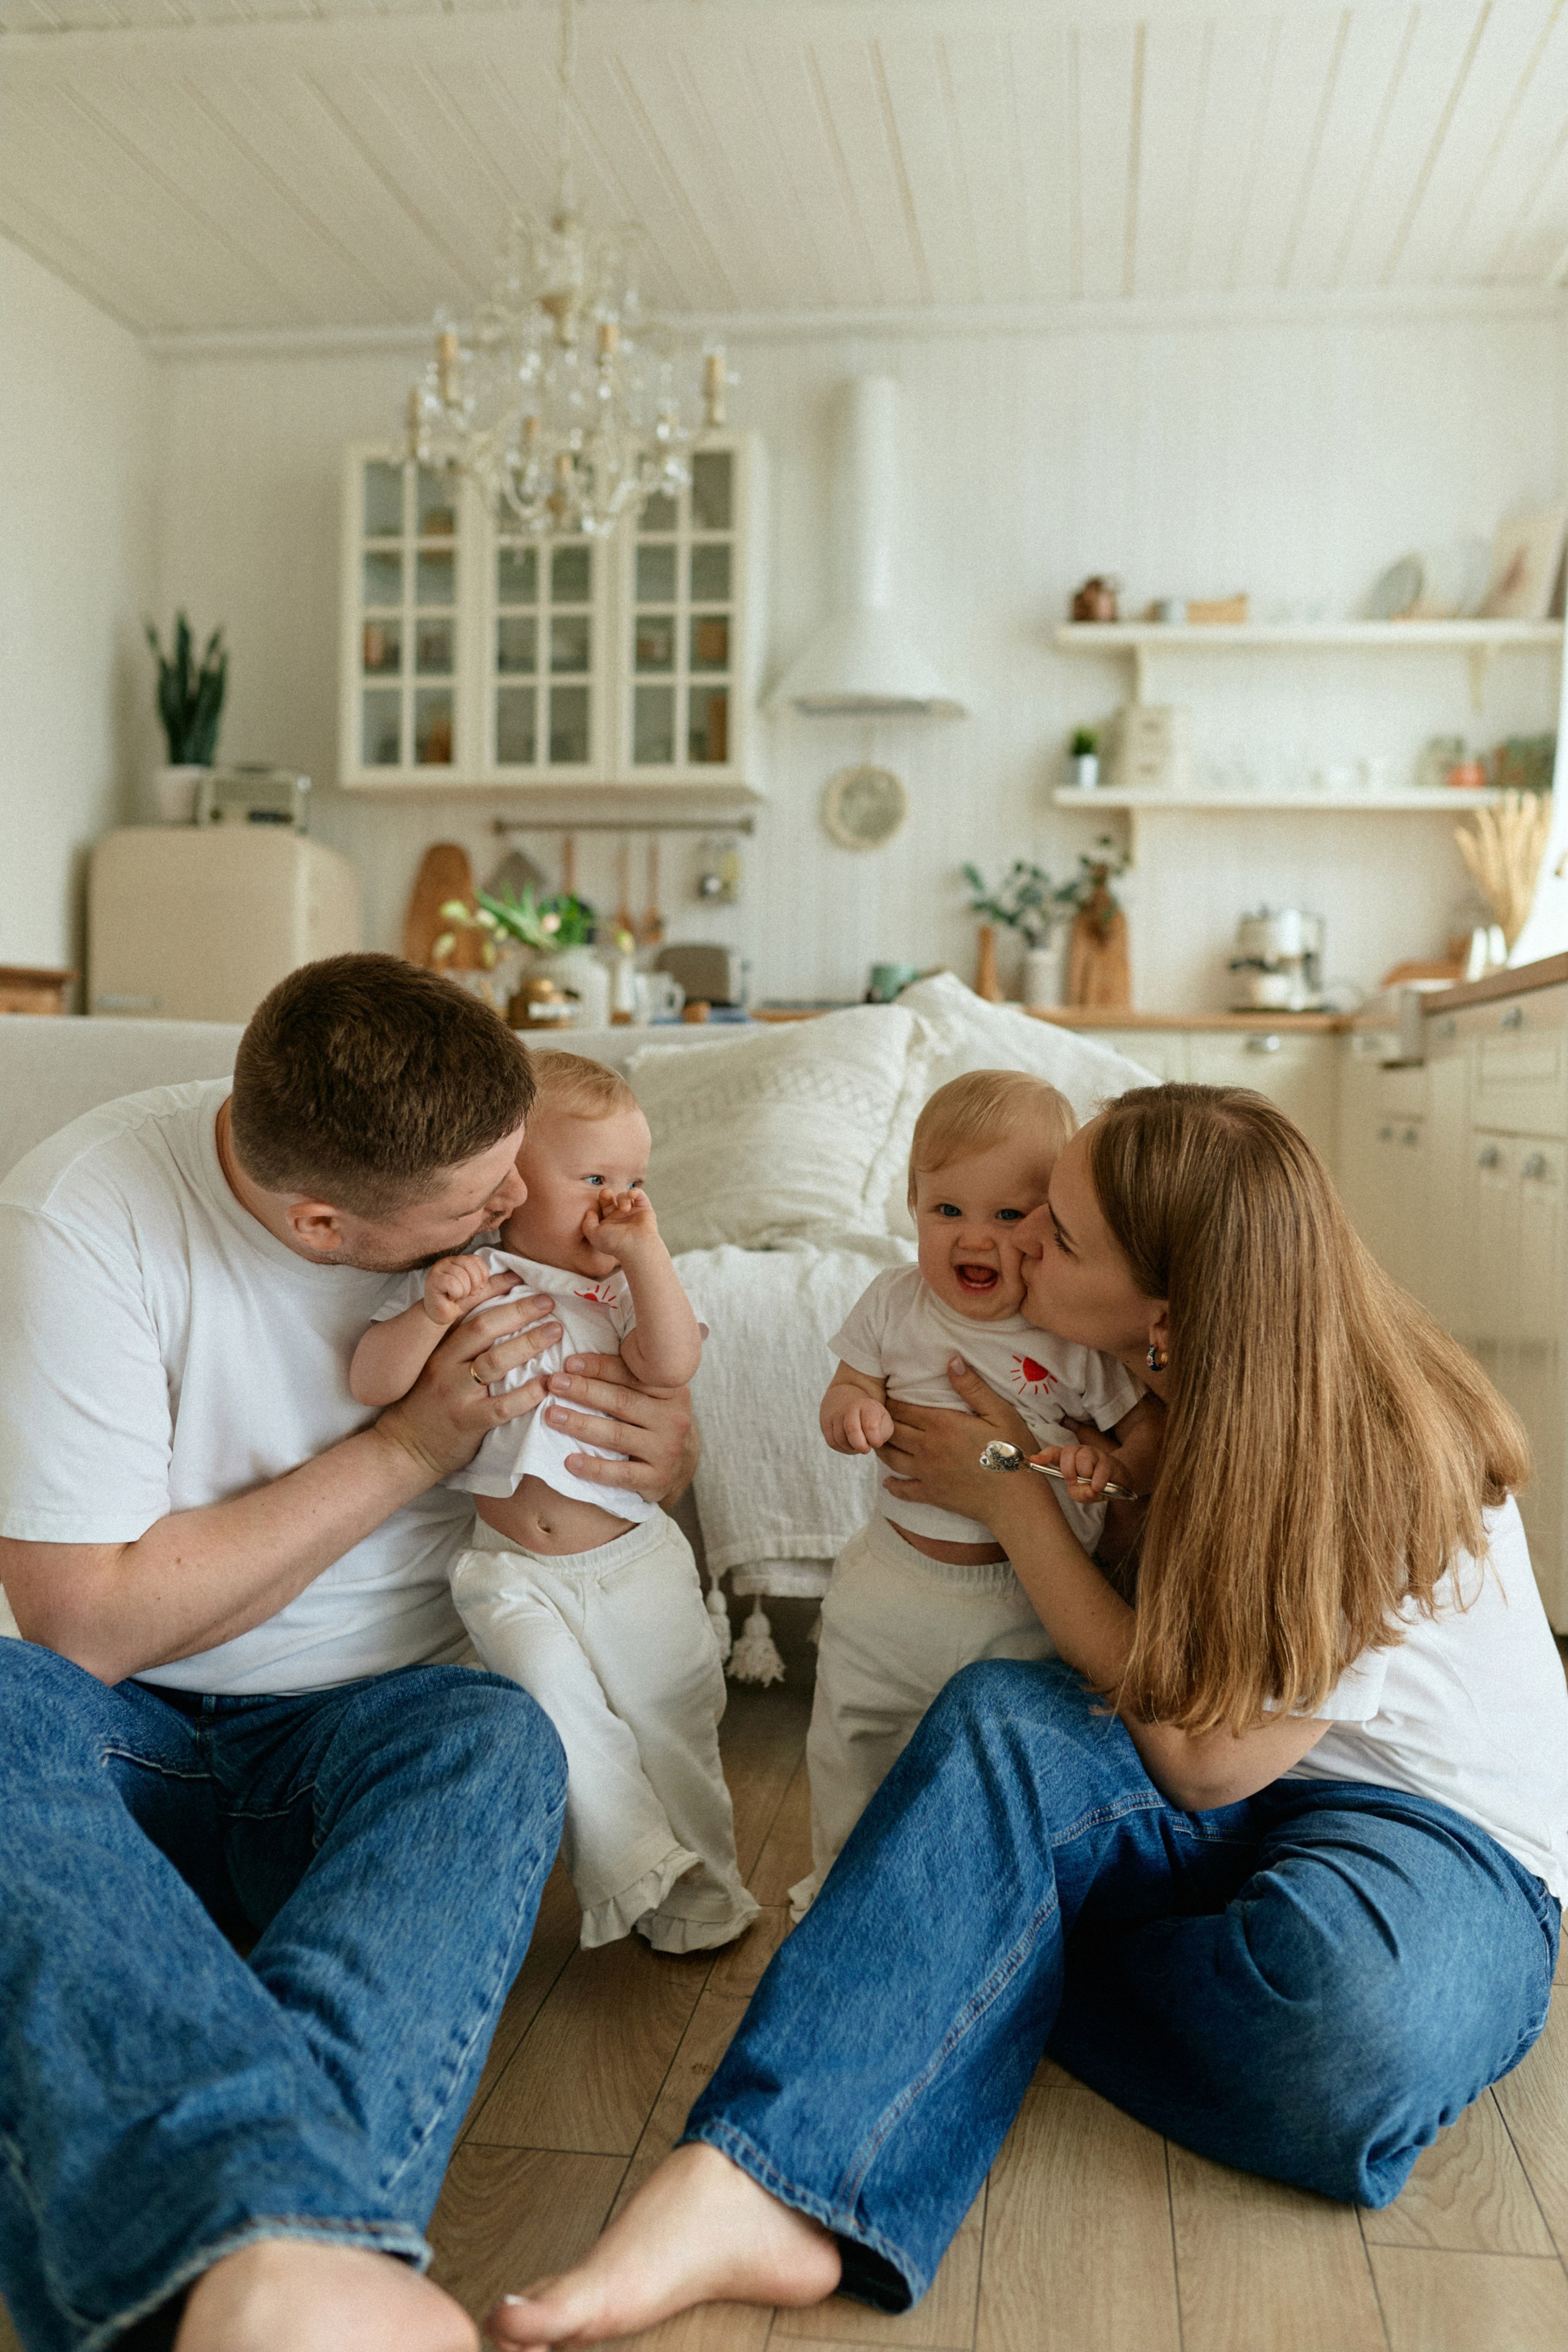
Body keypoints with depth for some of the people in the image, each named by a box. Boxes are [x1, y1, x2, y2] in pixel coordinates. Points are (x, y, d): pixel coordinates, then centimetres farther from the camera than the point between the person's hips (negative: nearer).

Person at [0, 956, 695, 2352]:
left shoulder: (524, 1210, -3)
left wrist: (668, 1449, -12)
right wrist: (415, 1443, -19)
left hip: (370, 1730, 3)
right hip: (130, 1729, -2)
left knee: (501, 1742, -32)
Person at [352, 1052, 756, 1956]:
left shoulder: (625, 1289, 2)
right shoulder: (459, 1277, -3)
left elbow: (672, 1366, -17)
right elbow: (372, 1383, -11)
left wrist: (645, 1252, -19)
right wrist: (432, 1314, -27)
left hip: (632, 1552, 2)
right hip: (512, 1565, -1)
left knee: (672, 1714, 7)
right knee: (558, 1700, -19)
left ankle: (704, 1879, 27)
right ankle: (639, 1870, -2)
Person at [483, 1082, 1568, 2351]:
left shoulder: (1373, 1459, -24)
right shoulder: (1193, 1385, -3)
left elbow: (1202, 1758, -20)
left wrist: (1010, 1498, -18)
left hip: (1447, 1833, -5)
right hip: (1227, 1815, 5)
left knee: (1349, 2004, -41)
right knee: (999, 1716, -27)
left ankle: (1001, 1967, -12)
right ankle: (764, 2187, -41)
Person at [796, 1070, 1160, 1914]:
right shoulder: (895, 1303, -6)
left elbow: (1154, 1426, -11)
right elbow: (846, 1396, 1)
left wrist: (1115, 1472, -31)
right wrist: (851, 1410, -23)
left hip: (1026, 1599, -3)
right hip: (891, 1581, 4)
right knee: (849, 1748, 19)